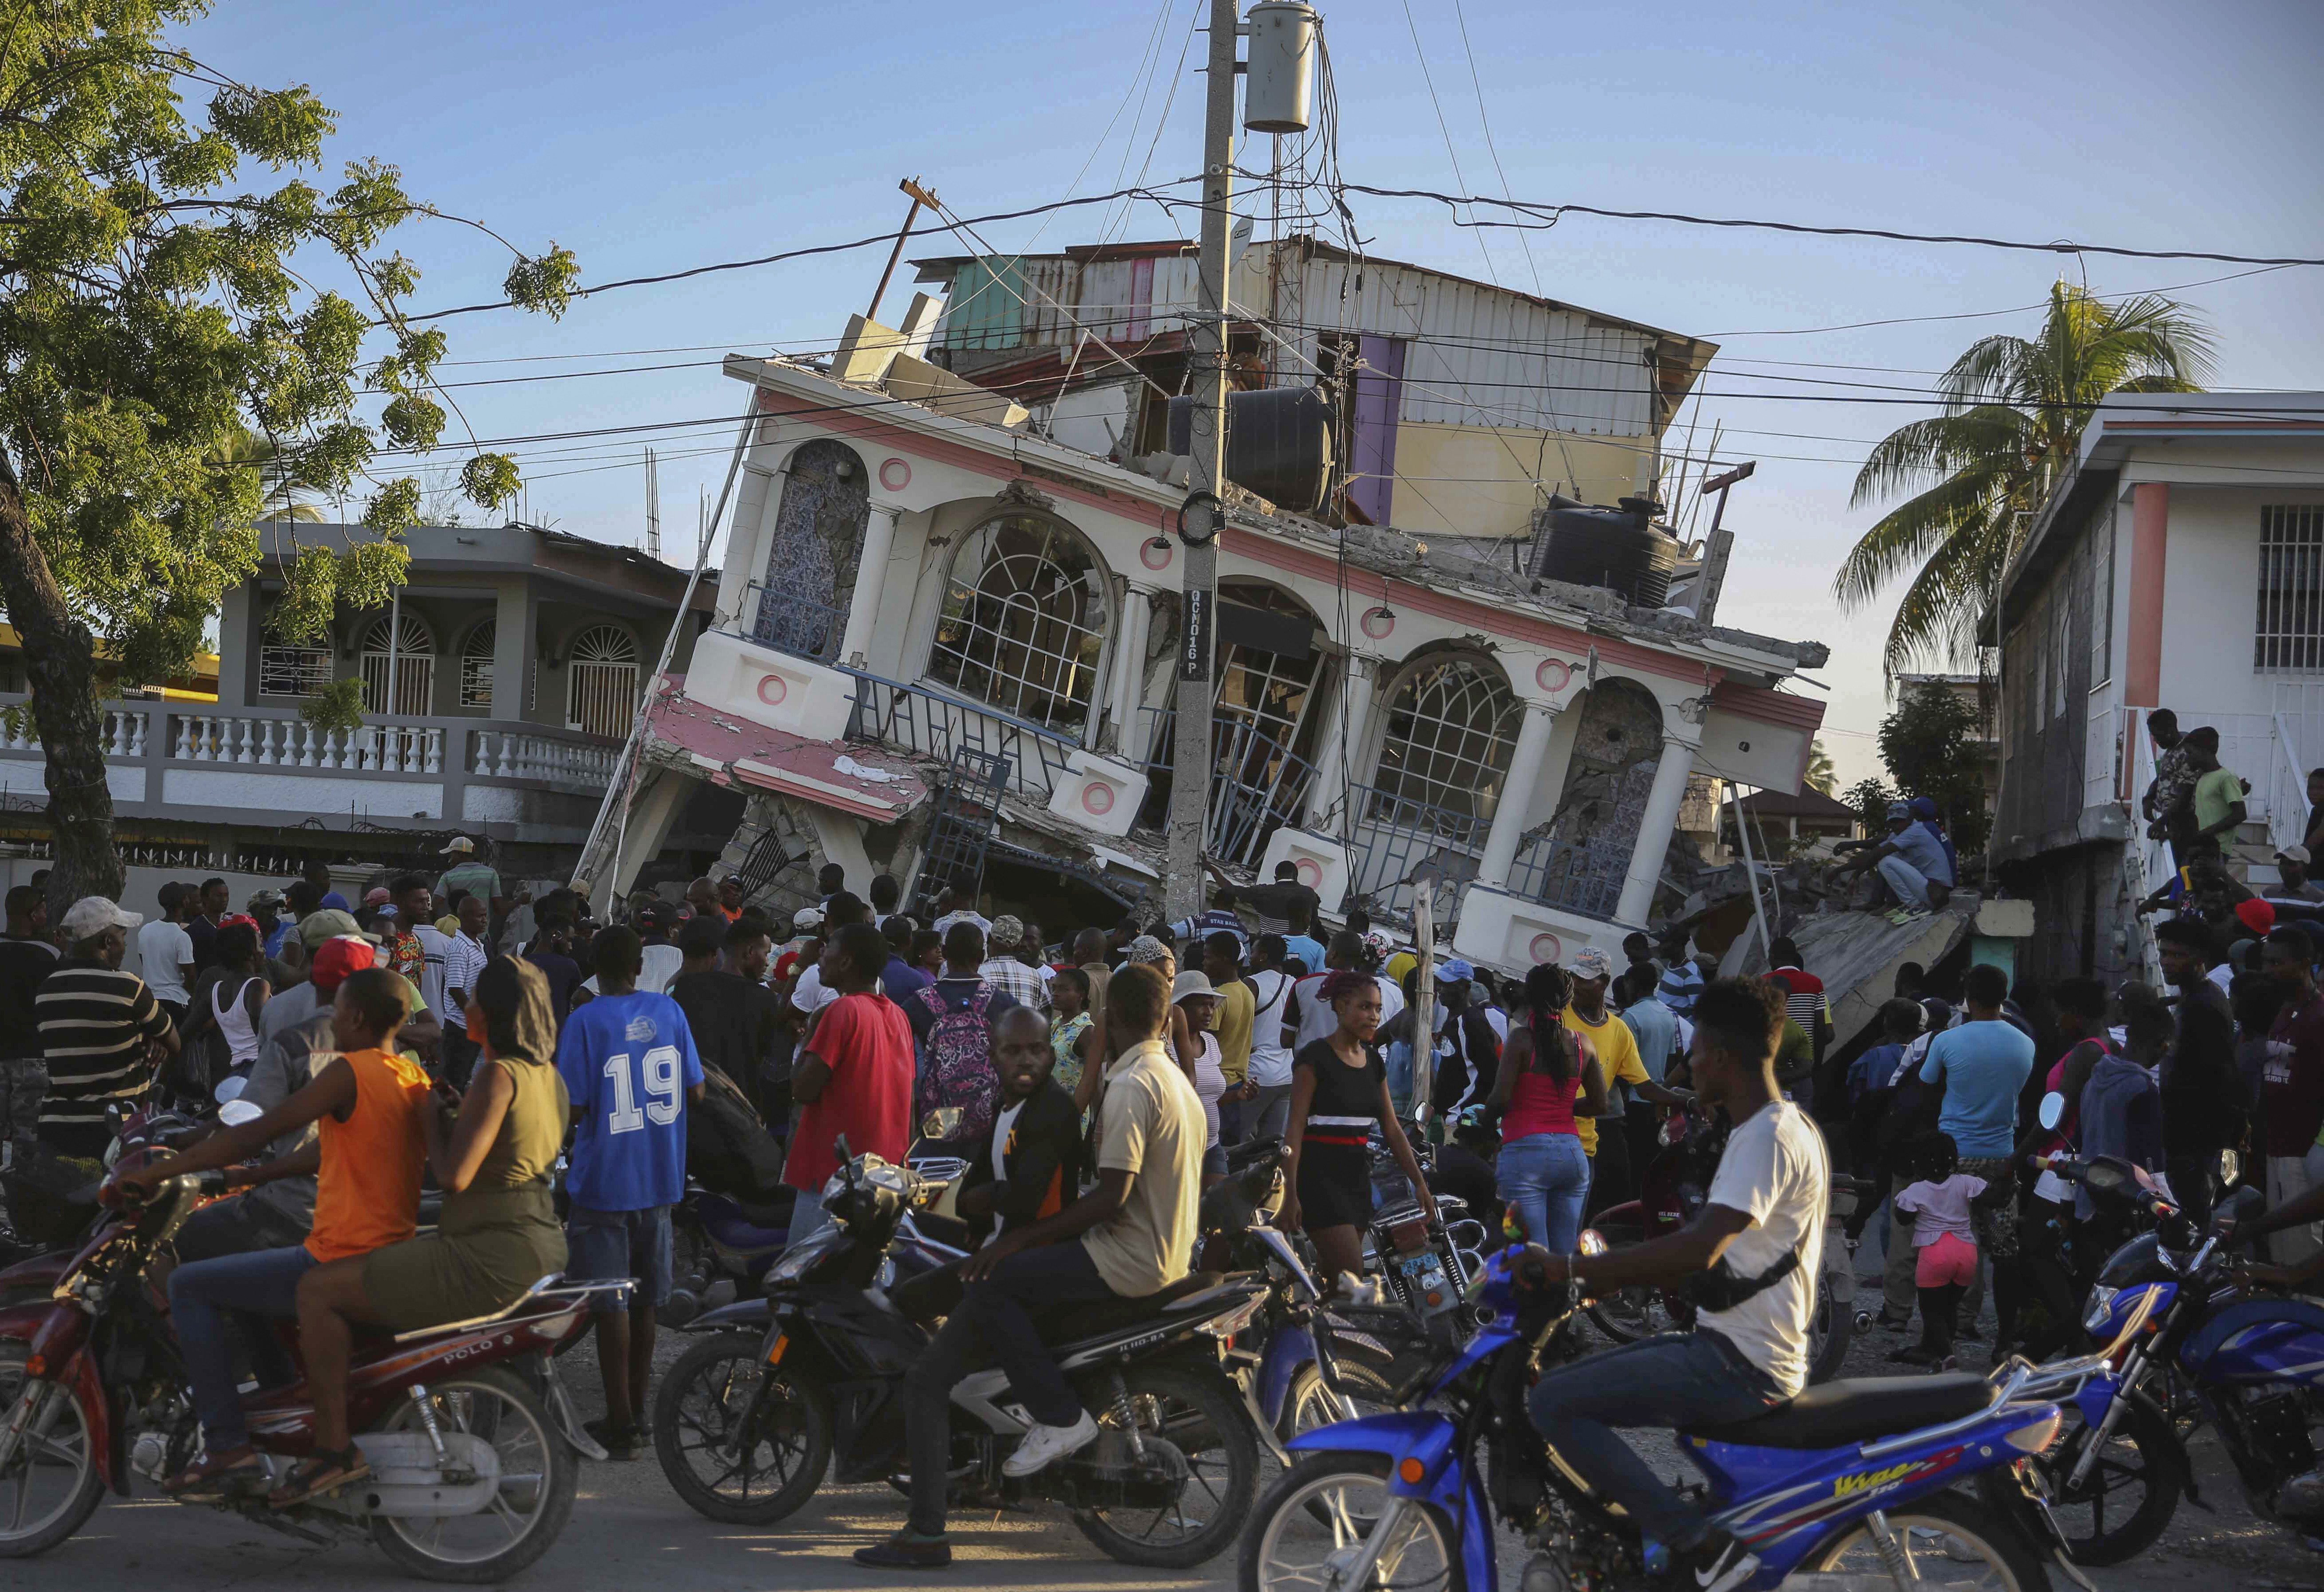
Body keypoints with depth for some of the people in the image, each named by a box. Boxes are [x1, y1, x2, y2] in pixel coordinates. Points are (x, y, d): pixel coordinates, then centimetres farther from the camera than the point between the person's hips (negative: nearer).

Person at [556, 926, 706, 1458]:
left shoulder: (585, 1022, -12)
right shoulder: (668, 1011, 1)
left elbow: (573, 1109, -15)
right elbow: (695, 1092, 4)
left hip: (605, 1179, -5)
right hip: (660, 1177, 5)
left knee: (611, 1303, 1)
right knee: (646, 1299, 14)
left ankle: (620, 1424, 2)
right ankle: (636, 1413, 23)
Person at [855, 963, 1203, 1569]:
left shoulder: (1130, 1087, -17)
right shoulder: (1177, 1080, 15)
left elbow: (1112, 1199, -24)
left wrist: (1019, 1239, -19)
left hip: (1129, 1258, -11)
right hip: (1171, 1251, 11)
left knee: (992, 1283, -16)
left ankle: (1061, 1416, -8)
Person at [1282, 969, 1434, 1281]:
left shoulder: (1373, 1061, 12)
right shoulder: (1316, 1057, -9)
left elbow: (1392, 1129, 13)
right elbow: (1296, 1127, -12)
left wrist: (1420, 1183, 5)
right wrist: (1290, 1193, -18)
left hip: (1357, 1174, 7)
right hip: (1320, 1174, -7)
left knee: (1334, 1281, 8)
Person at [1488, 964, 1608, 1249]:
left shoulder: (1522, 1037, -6)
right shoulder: (1583, 1044, 8)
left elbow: (1501, 1100, -11)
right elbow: (1599, 1105, 13)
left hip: (1526, 1151, -5)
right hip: (1573, 1155, 5)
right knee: (1565, 1257, 9)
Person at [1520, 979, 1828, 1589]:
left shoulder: (1768, 1137, -18)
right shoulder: (1782, 1128, 15)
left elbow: (1697, 1249, -31)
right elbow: (1712, 1253, 21)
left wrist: (1573, 1269, -25)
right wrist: (1611, 1279, 17)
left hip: (1739, 1364, -10)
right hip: (1737, 1350, 10)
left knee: (1554, 1403, -16)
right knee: (1565, 1386, 17)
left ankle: (1698, 1543, -16)